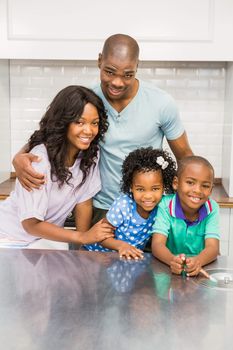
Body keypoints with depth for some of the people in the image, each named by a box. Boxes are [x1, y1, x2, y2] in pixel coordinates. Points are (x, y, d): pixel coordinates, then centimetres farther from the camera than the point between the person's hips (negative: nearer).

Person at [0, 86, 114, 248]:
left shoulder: (91, 153, -12)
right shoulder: (40, 158, -28)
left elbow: (84, 201, -4)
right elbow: (31, 224, -24)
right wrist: (82, 237, -23)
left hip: (47, 235, 5)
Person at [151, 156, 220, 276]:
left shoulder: (212, 208, -6)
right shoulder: (165, 205, -10)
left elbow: (212, 247, -15)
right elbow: (157, 244, -18)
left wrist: (198, 261, -38)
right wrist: (172, 260, -40)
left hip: (201, 269, 1)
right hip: (167, 267, -1)